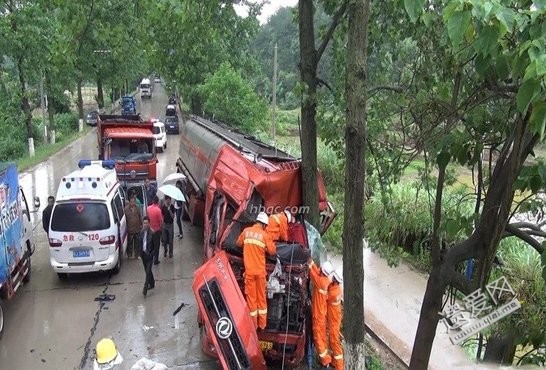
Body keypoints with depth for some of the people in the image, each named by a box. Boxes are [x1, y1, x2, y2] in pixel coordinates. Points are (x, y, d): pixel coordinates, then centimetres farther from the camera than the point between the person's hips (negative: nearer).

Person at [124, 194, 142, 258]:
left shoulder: (137, 208, 1)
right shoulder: (126, 209, -14)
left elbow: (140, 217, 10)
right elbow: (124, 219, -10)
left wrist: (141, 224, 9)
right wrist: (126, 227, -10)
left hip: (137, 229, 4)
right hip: (130, 229, -4)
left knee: (137, 242, 15)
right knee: (130, 242, 9)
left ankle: (137, 254, 28)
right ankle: (129, 255, 24)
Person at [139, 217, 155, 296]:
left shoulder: (152, 233, -16)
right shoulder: (141, 232, 1)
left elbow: (155, 246, -11)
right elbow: (139, 243, 10)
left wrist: (151, 254, -14)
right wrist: (140, 253, 4)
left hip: (149, 255, -6)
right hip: (143, 254, 6)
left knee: (148, 271, -7)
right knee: (147, 271, 18)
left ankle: (145, 289, -5)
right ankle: (152, 284, 36)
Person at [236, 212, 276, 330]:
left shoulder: (246, 231, 0)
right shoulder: (264, 235, -5)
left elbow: (239, 243, 16)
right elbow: (272, 251, 0)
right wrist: (271, 244, 17)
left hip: (249, 270, 1)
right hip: (260, 271, 0)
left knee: (251, 297, 10)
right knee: (261, 297, 13)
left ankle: (254, 325, 16)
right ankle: (262, 324, 22)